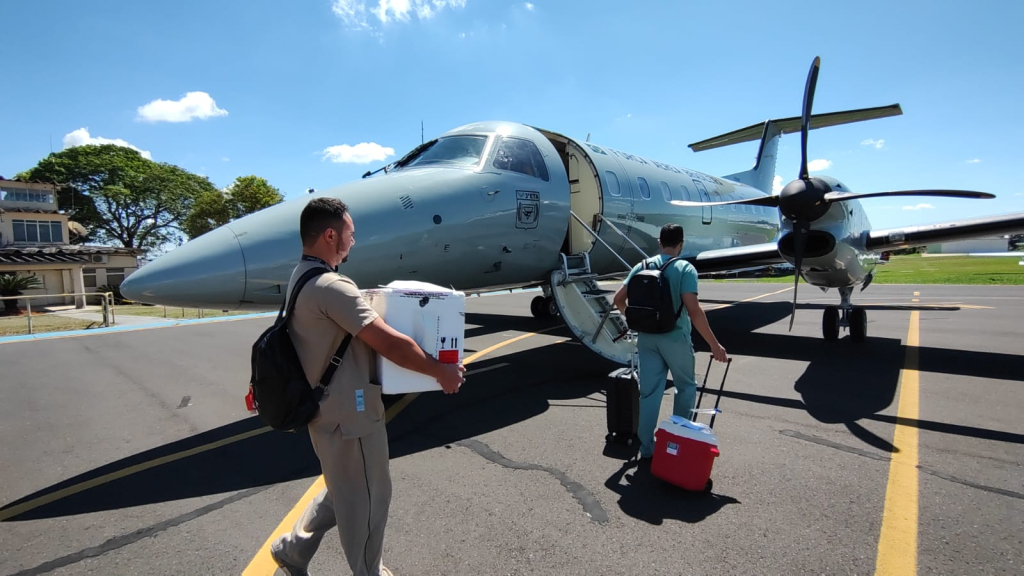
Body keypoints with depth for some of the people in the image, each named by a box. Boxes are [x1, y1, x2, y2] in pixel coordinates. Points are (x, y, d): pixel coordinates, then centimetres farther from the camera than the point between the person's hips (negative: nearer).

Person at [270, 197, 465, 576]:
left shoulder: (302, 278, 7)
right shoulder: (331, 286, -26)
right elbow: (390, 344, -27)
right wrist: (440, 371, -16)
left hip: (331, 408, 10)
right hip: (348, 414, -10)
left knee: (344, 492, 27)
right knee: (365, 499, 11)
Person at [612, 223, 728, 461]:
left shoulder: (642, 266, 4)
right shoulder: (685, 269, -10)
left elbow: (618, 299, 4)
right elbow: (693, 310, -20)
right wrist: (714, 344, -16)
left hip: (647, 337, 4)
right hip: (675, 337, -4)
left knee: (649, 392, 9)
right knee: (686, 388, 18)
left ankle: (646, 448, 14)